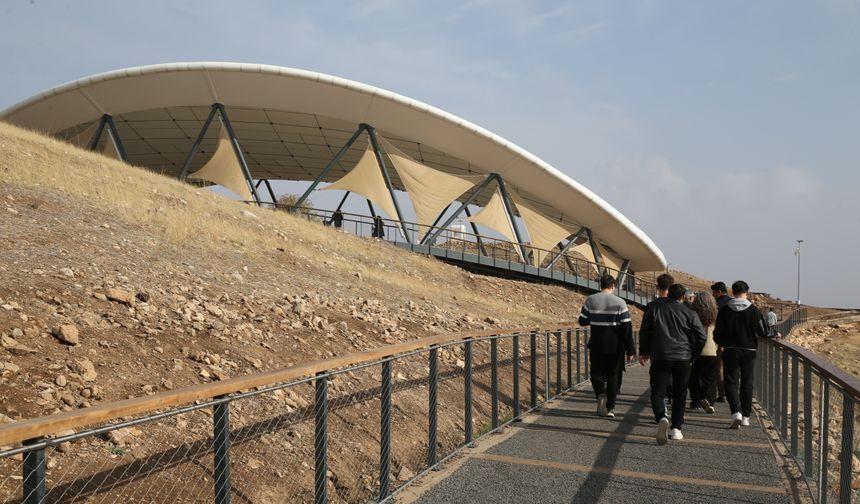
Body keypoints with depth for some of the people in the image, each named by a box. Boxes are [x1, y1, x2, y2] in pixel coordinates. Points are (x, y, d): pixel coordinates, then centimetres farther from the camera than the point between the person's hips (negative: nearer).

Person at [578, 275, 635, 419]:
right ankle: (610, 408, 13)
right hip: (615, 347, 0)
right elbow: (627, 329, -7)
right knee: (613, 377, 13)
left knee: (597, 374, 13)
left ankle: (601, 393, -15)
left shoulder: (590, 300, -3)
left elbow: (582, 321, 3)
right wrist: (630, 351, -2)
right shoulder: (620, 303, -6)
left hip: (597, 346, 0)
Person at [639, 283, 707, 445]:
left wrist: (644, 352, 17)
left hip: (660, 357, 0)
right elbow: (702, 336, 1)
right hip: (683, 359, 0)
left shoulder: (654, 309, 4)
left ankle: (661, 418, -25)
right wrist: (693, 354, 15)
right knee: (679, 394, 13)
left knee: (657, 392, 2)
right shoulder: (689, 313, 1)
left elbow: (644, 331, 6)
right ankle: (676, 429, 13)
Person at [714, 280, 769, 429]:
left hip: (730, 351, -1)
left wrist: (723, 344, 16)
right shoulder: (754, 310, -7)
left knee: (731, 382, 3)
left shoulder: (724, 310, -6)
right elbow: (763, 332, -4)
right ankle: (746, 416, 18)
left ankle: (736, 412, -16)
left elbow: (717, 334, -4)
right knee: (747, 384, 12)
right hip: (749, 351, 1)